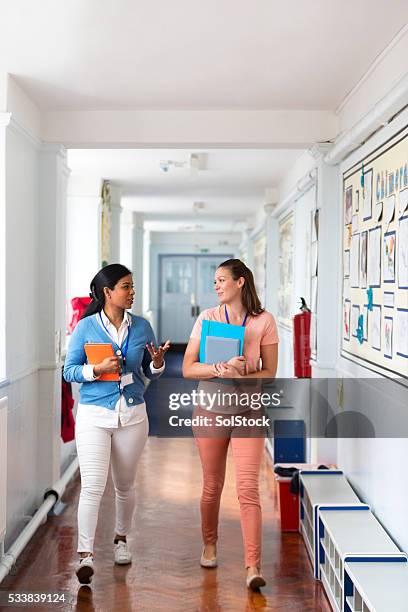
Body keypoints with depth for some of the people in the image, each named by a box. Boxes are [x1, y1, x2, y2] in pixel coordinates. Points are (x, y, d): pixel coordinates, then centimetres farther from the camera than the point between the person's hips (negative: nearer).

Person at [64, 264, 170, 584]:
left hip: (132, 415, 3)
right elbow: (69, 371, -2)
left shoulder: (142, 326, 4)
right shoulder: (86, 327, -4)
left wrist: (158, 362, -11)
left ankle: (121, 539, 34)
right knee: (92, 486, -11)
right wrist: (97, 369, -19)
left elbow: (151, 373, 11)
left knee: (125, 485, 14)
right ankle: (86, 555, -5)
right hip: (94, 415, -3)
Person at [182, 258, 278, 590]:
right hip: (211, 410, 2)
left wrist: (239, 377, -19)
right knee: (212, 486, 13)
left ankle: (253, 566, -6)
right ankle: (210, 545, 36)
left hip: (249, 411, -2)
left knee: (248, 488, -10)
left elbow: (269, 373, -2)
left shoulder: (264, 321, -4)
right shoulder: (207, 318, -1)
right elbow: (188, 369, -6)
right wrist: (220, 368, -23)